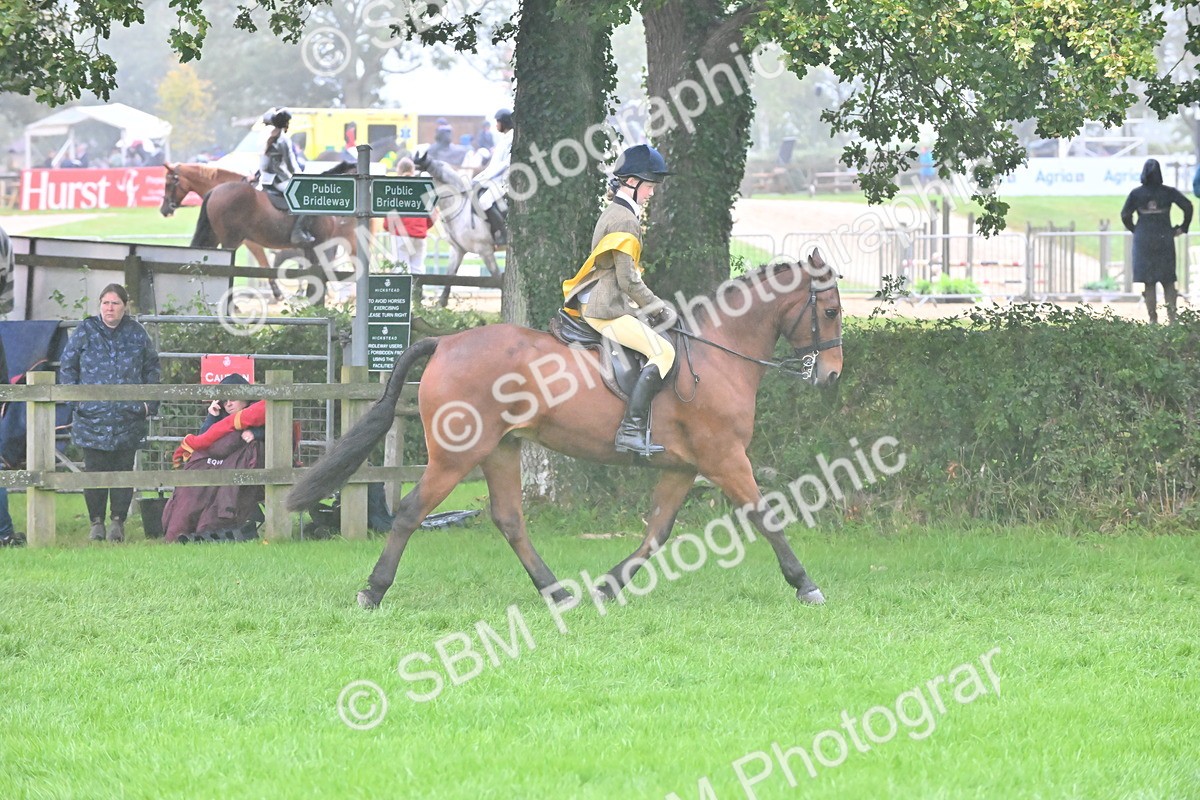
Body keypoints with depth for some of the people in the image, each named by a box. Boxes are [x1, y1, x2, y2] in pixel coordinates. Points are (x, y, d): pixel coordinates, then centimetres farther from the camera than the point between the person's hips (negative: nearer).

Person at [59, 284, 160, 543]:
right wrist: (74, 399, -3)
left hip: (128, 418, 1)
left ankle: (118, 521, 14)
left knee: (123, 470, 4)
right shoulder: (85, 331, 3)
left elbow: (152, 368, 15)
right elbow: (67, 367, 8)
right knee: (94, 470, 0)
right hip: (92, 416, -1)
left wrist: (149, 403, 6)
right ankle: (96, 522, 10)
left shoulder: (137, 333, 6)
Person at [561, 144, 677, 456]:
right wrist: (657, 306, -6)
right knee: (663, 351, -17)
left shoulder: (613, 214, 18)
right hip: (608, 310, -11)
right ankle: (632, 429, -26)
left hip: (596, 304, 11)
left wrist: (650, 305, 19)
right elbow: (628, 280, -18)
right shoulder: (626, 220, -15)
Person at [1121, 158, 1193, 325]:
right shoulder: (1169, 192, -2)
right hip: (1165, 239, 1)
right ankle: (1171, 318, 2)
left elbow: (1125, 215, -6)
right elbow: (1188, 206, -8)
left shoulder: (1136, 194, -3)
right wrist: (1183, 228, 4)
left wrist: (1134, 229, 12)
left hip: (1144, 240, -1)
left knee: (1148, 282, 4)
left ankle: (1153, 319, 3)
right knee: (1168, 281, 9)